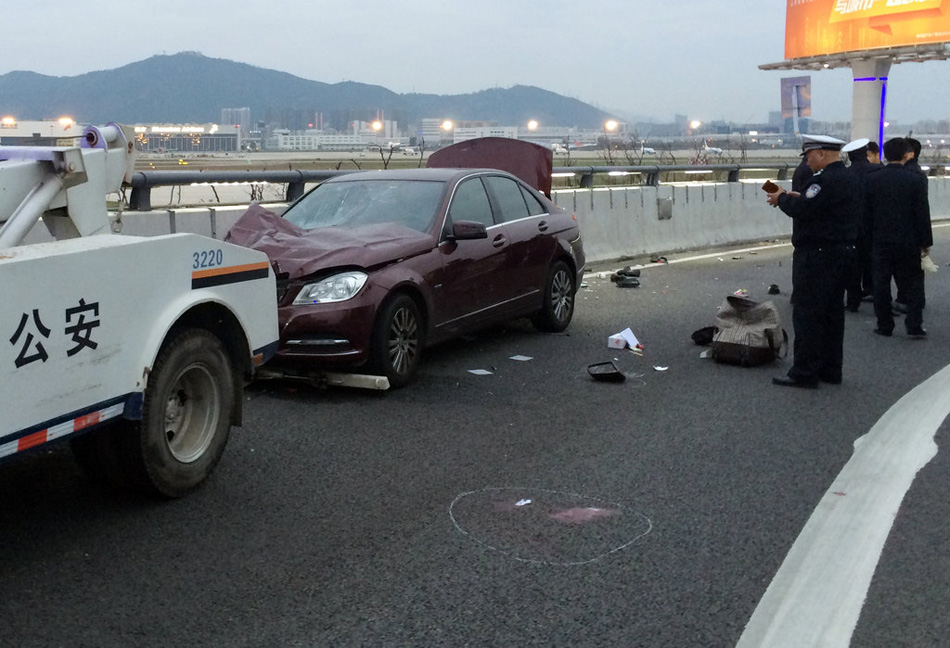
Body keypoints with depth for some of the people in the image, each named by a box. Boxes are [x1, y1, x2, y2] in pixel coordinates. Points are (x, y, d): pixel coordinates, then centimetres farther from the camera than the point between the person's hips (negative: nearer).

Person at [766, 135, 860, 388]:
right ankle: (830, 369, 22)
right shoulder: (849, 179, 14)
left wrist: (781, 199, -4)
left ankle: (805, 373, -1)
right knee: (832, 313, 14)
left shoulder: (827, 180, -19)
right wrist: (793, 198, 9)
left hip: (818, 257, -10)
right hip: (844, 253, 10)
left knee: (807, 315, -5)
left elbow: (801, 209, -23)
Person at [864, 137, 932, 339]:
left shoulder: (873, 180, -2)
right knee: (912, 283, 9)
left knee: (881, 283, 8)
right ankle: (914, 326, 4)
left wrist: (870, 238, 12)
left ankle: (884, 325, 11)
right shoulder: (916, 179, -8)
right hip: (908, 242, -2)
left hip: (881, 241, 2)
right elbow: (923, 213, -8)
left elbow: (867, 211, 3)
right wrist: (926, 242, -1)